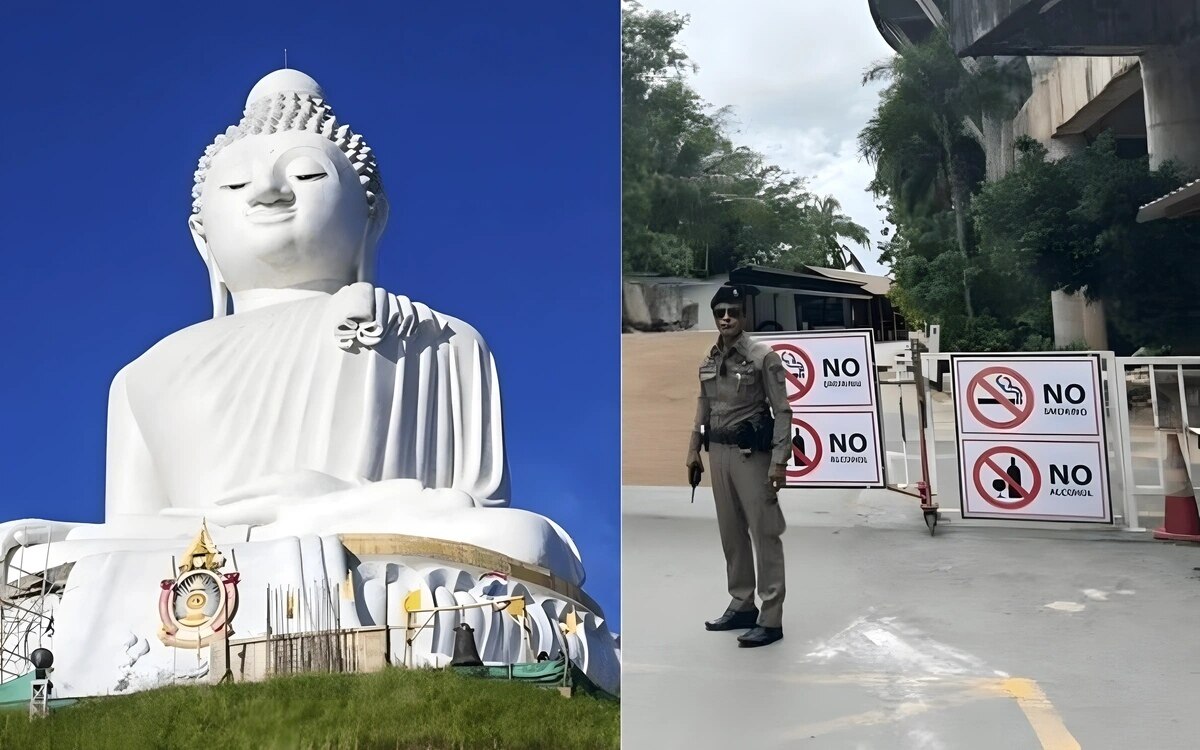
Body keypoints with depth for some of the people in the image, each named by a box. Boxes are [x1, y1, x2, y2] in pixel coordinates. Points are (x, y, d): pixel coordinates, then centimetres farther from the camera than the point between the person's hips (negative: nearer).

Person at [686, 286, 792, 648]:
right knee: (731, 533, 14)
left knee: (764, 533, -2)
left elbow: (782, 411, -11)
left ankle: (771, 619, 4)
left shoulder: (763, 357, -9)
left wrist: (779, 461, -17)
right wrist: (694, 449, 15)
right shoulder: (708, 361, 10)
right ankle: (741, 605, 27)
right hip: (719, 452, 7)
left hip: (752, 453, -7)